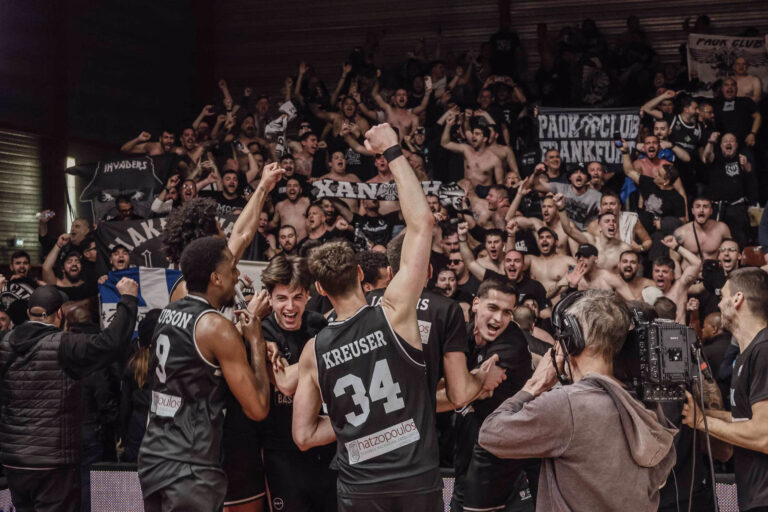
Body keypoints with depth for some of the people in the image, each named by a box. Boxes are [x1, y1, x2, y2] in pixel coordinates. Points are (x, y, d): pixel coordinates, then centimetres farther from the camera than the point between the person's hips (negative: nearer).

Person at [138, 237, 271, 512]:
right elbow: (257, 409, -13)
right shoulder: (217, 327, -15)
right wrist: (257, 342, -4)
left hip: (152, 458, 8)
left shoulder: (168, 312, 7)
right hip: (190, 470, -8)